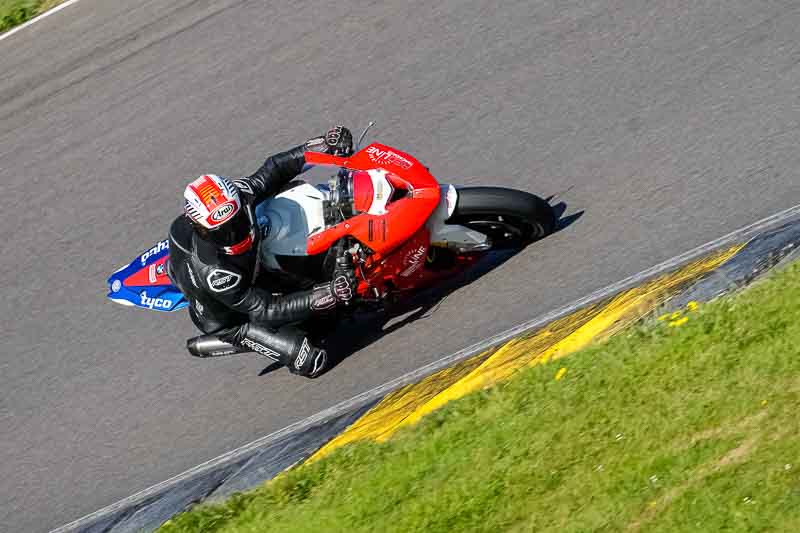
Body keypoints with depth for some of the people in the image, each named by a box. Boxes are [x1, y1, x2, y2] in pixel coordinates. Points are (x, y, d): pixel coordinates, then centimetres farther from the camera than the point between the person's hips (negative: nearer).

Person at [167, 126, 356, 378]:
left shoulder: (237, 196, -29)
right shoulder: (214, 274, -45)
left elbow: (273, 169, -11)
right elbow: (267, 309, -38)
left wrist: (323, 145, -21)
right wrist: (326, 295, -48)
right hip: (229, 317, -7)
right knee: (312, 360, -20)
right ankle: (238, 339, 5)